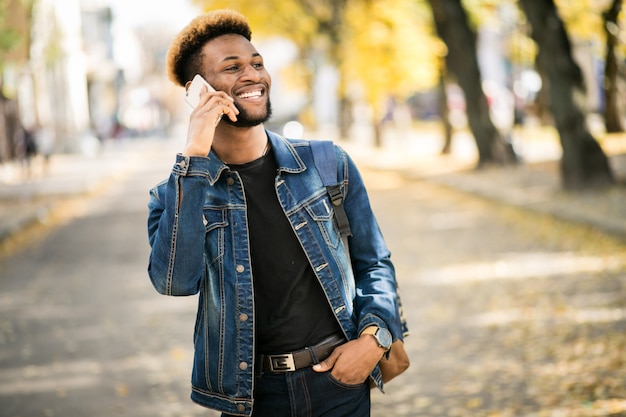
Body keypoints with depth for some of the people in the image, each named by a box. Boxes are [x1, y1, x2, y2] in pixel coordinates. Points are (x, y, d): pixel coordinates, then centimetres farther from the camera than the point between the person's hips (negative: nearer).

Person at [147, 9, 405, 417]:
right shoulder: (177, 194, -3)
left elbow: (374, 264, 9)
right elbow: (175, 281, -22)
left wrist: (374, 337, -9)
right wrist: (194, 156, -22)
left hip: (340, 383, 1)